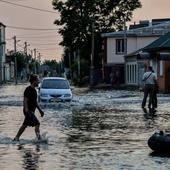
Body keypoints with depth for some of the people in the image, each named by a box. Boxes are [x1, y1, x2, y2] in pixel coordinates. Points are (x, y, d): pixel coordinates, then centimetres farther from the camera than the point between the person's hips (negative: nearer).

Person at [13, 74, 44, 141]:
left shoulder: (34, 90, 13)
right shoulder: (28, 90, -15)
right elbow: (25, 101, -18)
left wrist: (40, 110, 20)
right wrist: (27, 111, -25)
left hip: (32, 111, 10)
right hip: (28, 110, -10)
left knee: (25, 125, 14)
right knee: (37, 124, -15)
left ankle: (16, 138, 23)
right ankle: (39, 138, -16)